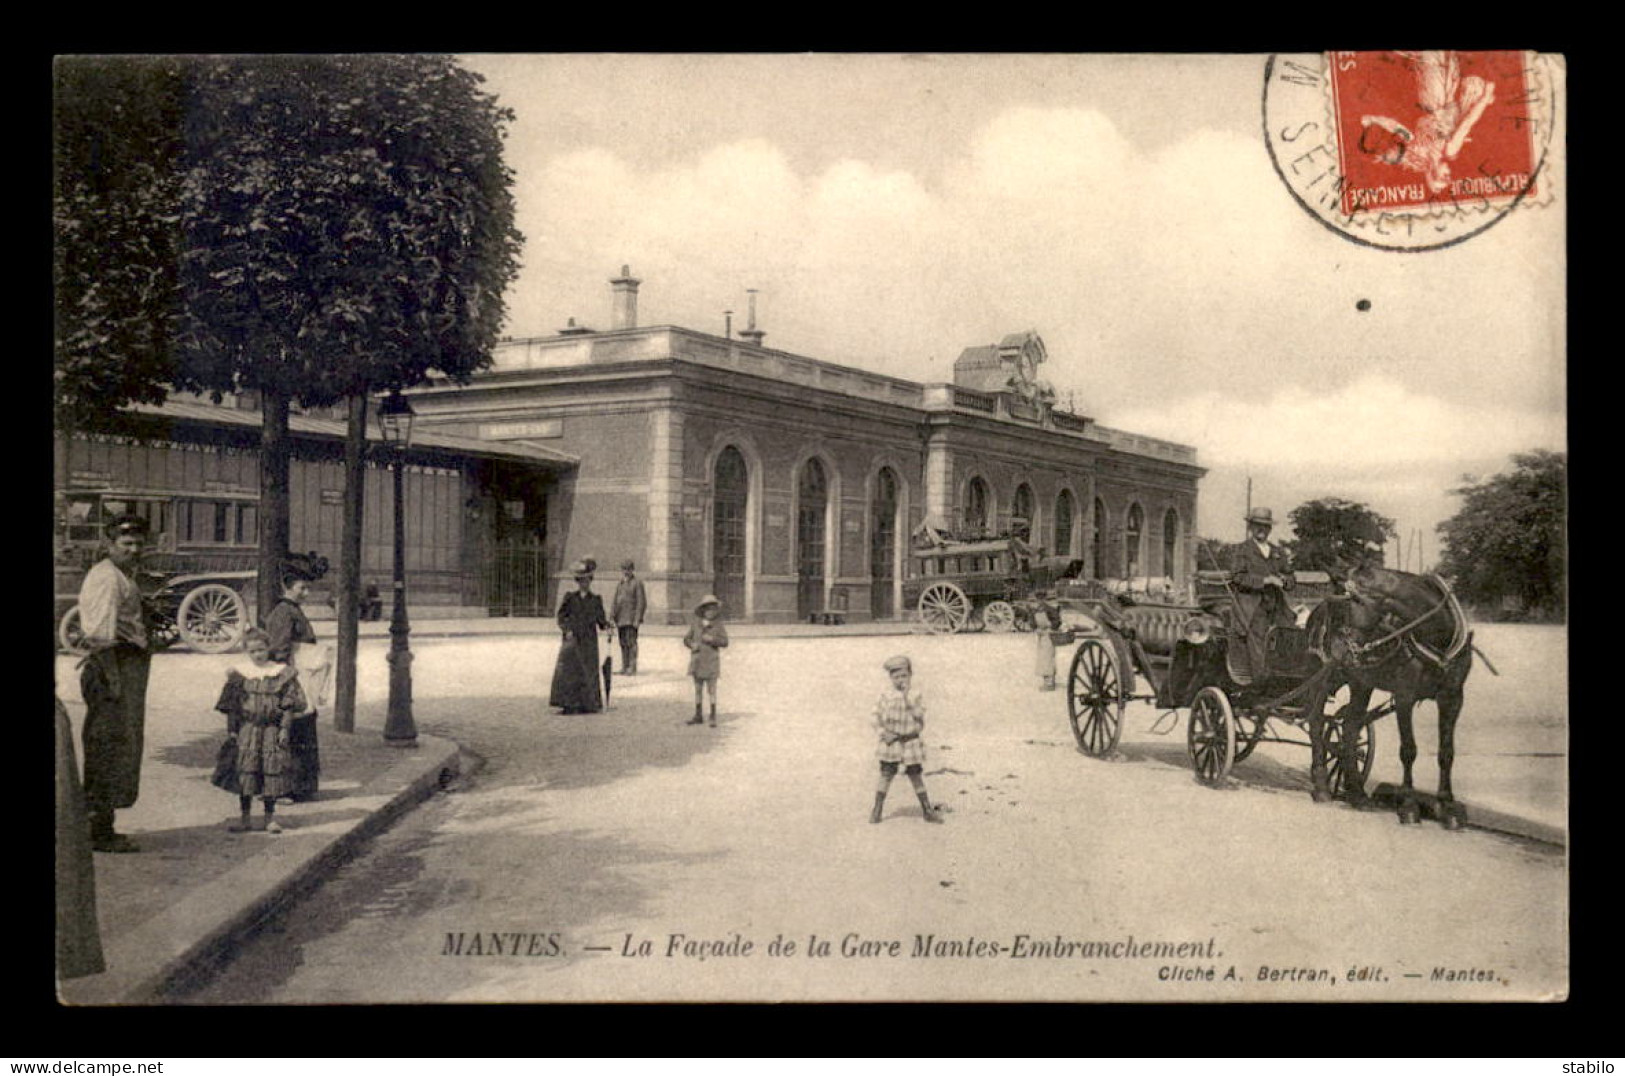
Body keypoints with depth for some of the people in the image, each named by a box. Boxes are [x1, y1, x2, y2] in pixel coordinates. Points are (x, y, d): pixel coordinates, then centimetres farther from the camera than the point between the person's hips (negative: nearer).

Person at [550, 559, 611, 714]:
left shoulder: (596, 600, 8)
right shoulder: (570, 598, 7)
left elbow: (600, 620, 7)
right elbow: (561, 617, 5)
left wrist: (605, 625, -14)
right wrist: (567, 630, -10)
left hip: (588, 641, 0)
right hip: (571, 639, 0)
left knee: (588, 672, -1)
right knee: (567, 670, -8)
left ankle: (588, 704, 7)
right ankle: (570, 705, -5)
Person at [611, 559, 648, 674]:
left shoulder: (637, 583, -2)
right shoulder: (619, 584, 18)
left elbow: (642, 602, -8)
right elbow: (614, 602, 19)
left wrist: (637, 619, -14)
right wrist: (612, 617, 10)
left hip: (631, 618, -6)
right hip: (620, 619, 6)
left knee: (631, 642, -10)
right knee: (623, 643, 7)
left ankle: (632, 667, -10)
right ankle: (624, 666, 10)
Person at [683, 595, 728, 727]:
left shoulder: (718, 626, -4)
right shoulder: (695, 625, 3)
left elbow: (725, 641, -7)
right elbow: (686, 638, 9)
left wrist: (712, 639, -22)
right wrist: (691, 644, -12)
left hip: (711, 661, -3)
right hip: (697, 660, 3)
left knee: (712, 689, -2)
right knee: (698, 689, 12)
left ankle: (713, 717, 5)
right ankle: (698, 715, 22)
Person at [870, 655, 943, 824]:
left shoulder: (915, 696, 0)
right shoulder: (885, 696, -1)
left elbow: (920, 715, -13)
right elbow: (876, 717, 2)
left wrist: (907, 699, -19)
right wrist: (884, 733, -11)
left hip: (911, 742, 0)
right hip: (891, 742, 0)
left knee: (916, 776, 6)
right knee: (886, 775, 1)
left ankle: (928, 811, 16)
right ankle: (877, 810, 10)